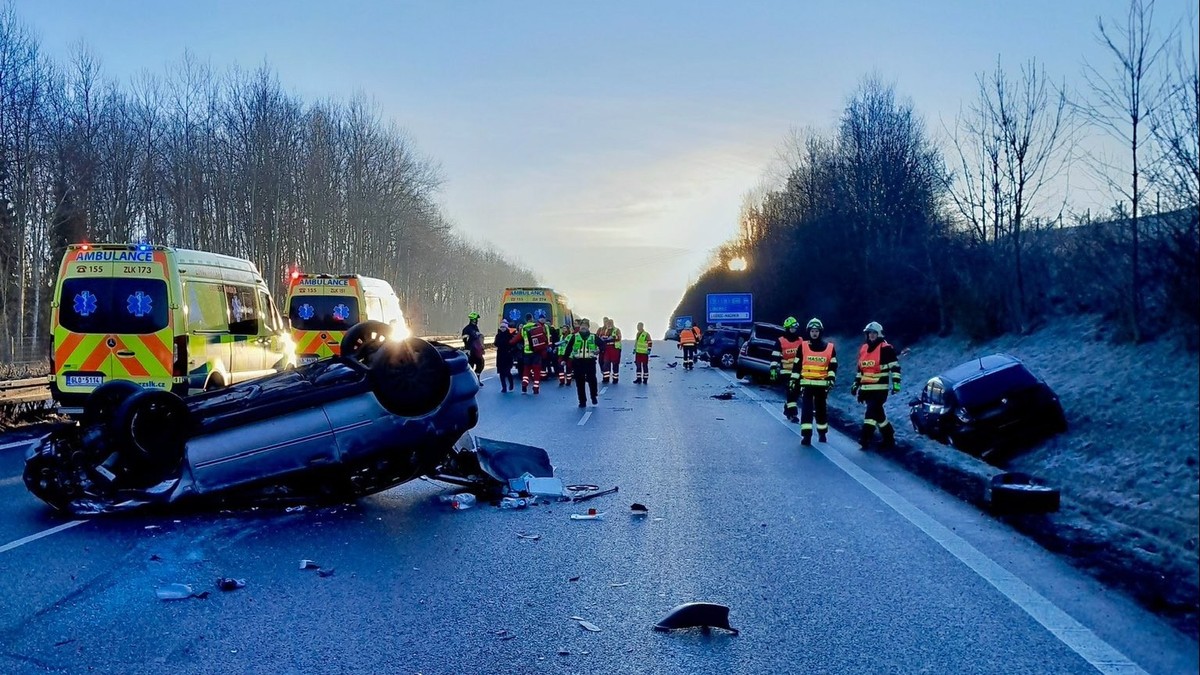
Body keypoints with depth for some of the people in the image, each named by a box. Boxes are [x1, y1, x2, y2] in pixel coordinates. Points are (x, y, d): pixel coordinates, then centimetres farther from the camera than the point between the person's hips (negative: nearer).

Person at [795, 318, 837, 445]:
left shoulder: (830, 347, 3)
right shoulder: (803, 346, 3)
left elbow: (833, 366, 4)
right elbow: (797, 365, 5)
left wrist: (831, 379, -8)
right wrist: (793, 380, 2)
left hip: (822, 384, 1)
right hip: (806, 383, -1)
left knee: (821, 409, 12)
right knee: (806, 409, -9)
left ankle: (822, 433, 26)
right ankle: (806, 435, -11)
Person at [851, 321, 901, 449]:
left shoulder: (886, 348, -6)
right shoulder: (863, 349, 15)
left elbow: (895, 367, -8)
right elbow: (860, 369, 23)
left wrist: (896, 383, -15)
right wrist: (856, 384, 20)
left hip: (880, 388, -7)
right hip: (866, 388, 7)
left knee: (872, 411, -16)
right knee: (878, 413, 11)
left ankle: (865, 438, -18)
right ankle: (889, 437, 22)